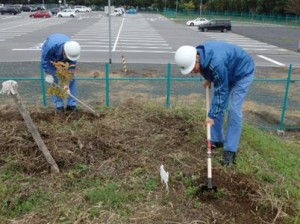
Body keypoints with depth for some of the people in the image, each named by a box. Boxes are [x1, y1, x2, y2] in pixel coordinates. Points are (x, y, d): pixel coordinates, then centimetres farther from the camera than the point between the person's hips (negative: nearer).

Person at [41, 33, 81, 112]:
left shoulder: (73, 51, -36)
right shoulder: (51, 46, -44)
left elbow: (71, 68, -28)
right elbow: (44, 62, -29)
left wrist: (67, 83, -33)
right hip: (50, 56, -2)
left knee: (71, 78, -7)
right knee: (55, 80, -11)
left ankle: (71, 104, -1)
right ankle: (58, 105, -1)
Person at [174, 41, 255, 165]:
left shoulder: (217, 63, -41)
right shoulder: (199, 54, -17)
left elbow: (221, 92, -33)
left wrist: (212, 115, -29)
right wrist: (208, 79, 8)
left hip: (243, 73, -8)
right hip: (227, 73, 8)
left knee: (234, 110, -13)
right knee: (217, 105, 5)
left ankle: (230, 150, -7)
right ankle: (217, 140, 17)